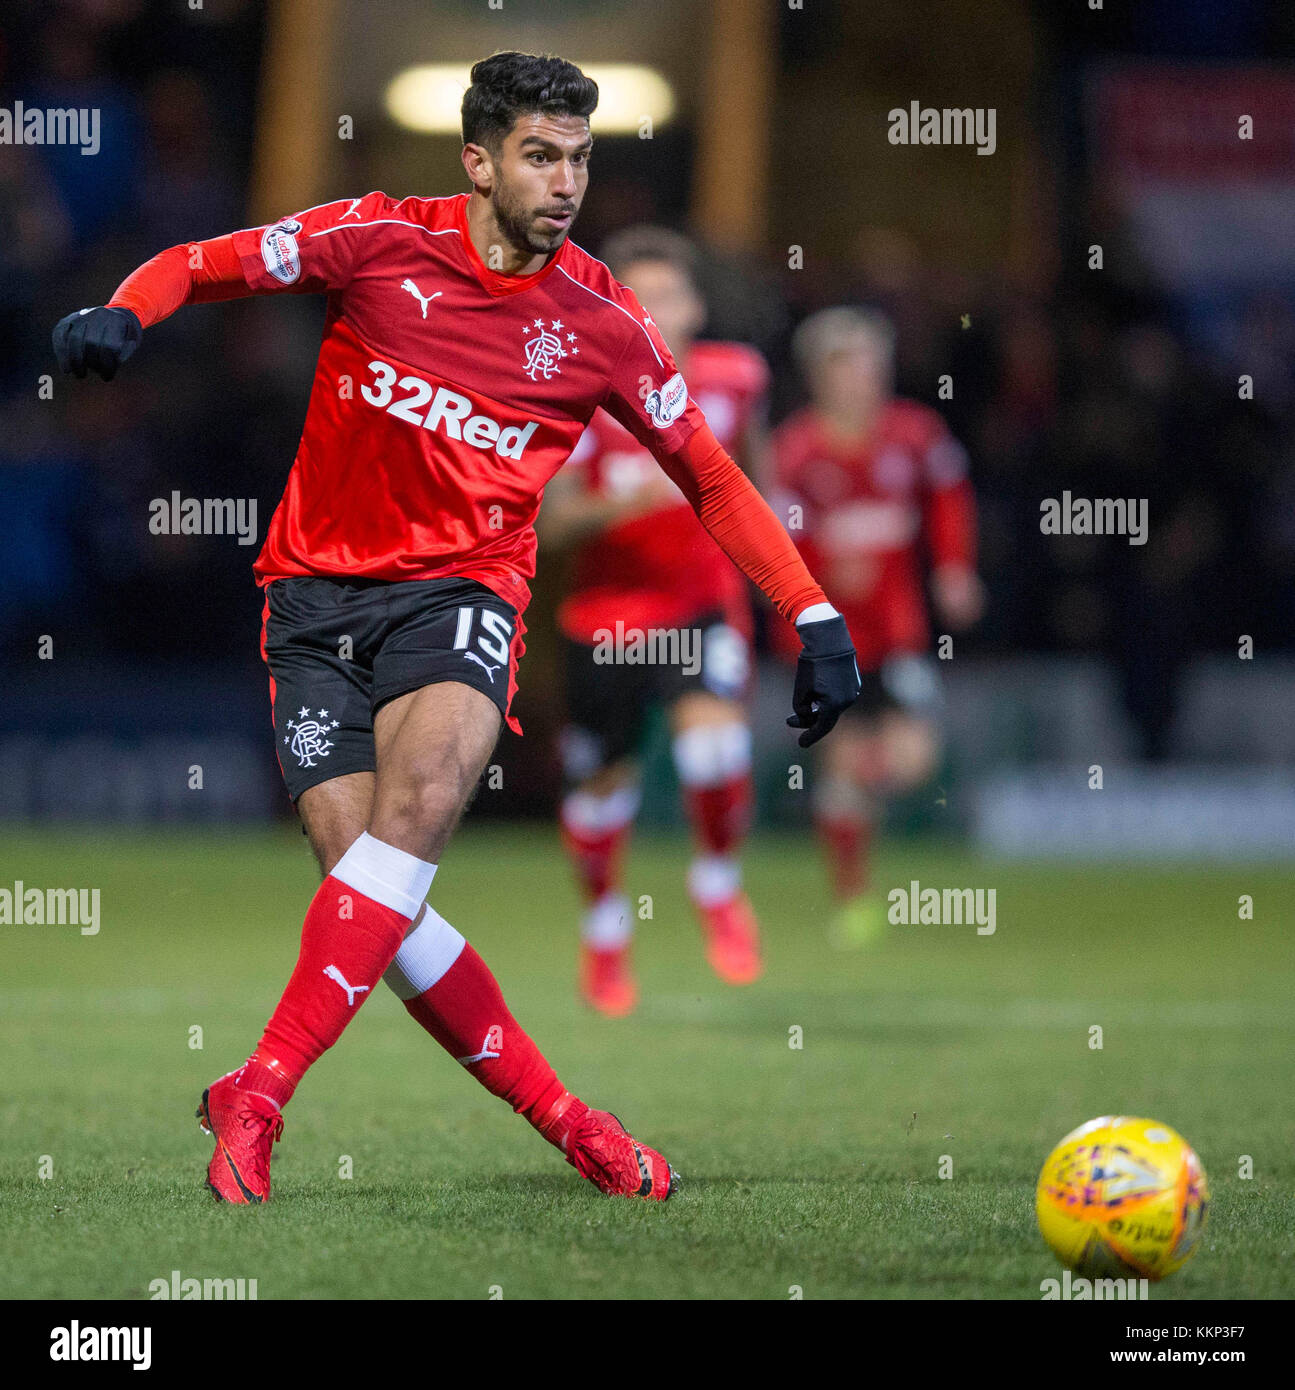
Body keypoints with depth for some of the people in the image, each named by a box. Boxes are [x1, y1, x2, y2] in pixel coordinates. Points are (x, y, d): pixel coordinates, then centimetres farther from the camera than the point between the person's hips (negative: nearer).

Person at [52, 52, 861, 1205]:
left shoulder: (601, 320, 1)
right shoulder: (381, 243, -4)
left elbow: (709, 477, 12)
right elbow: (204, 266, 2)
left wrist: (815, 616, 7)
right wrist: (122, 315, -20)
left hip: (462, 589, 0)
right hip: (320, 587, 0)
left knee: (422, 796, -30)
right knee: (370, 884, -13)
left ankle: (259, 1094, -30)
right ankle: (561, 1118, 2)